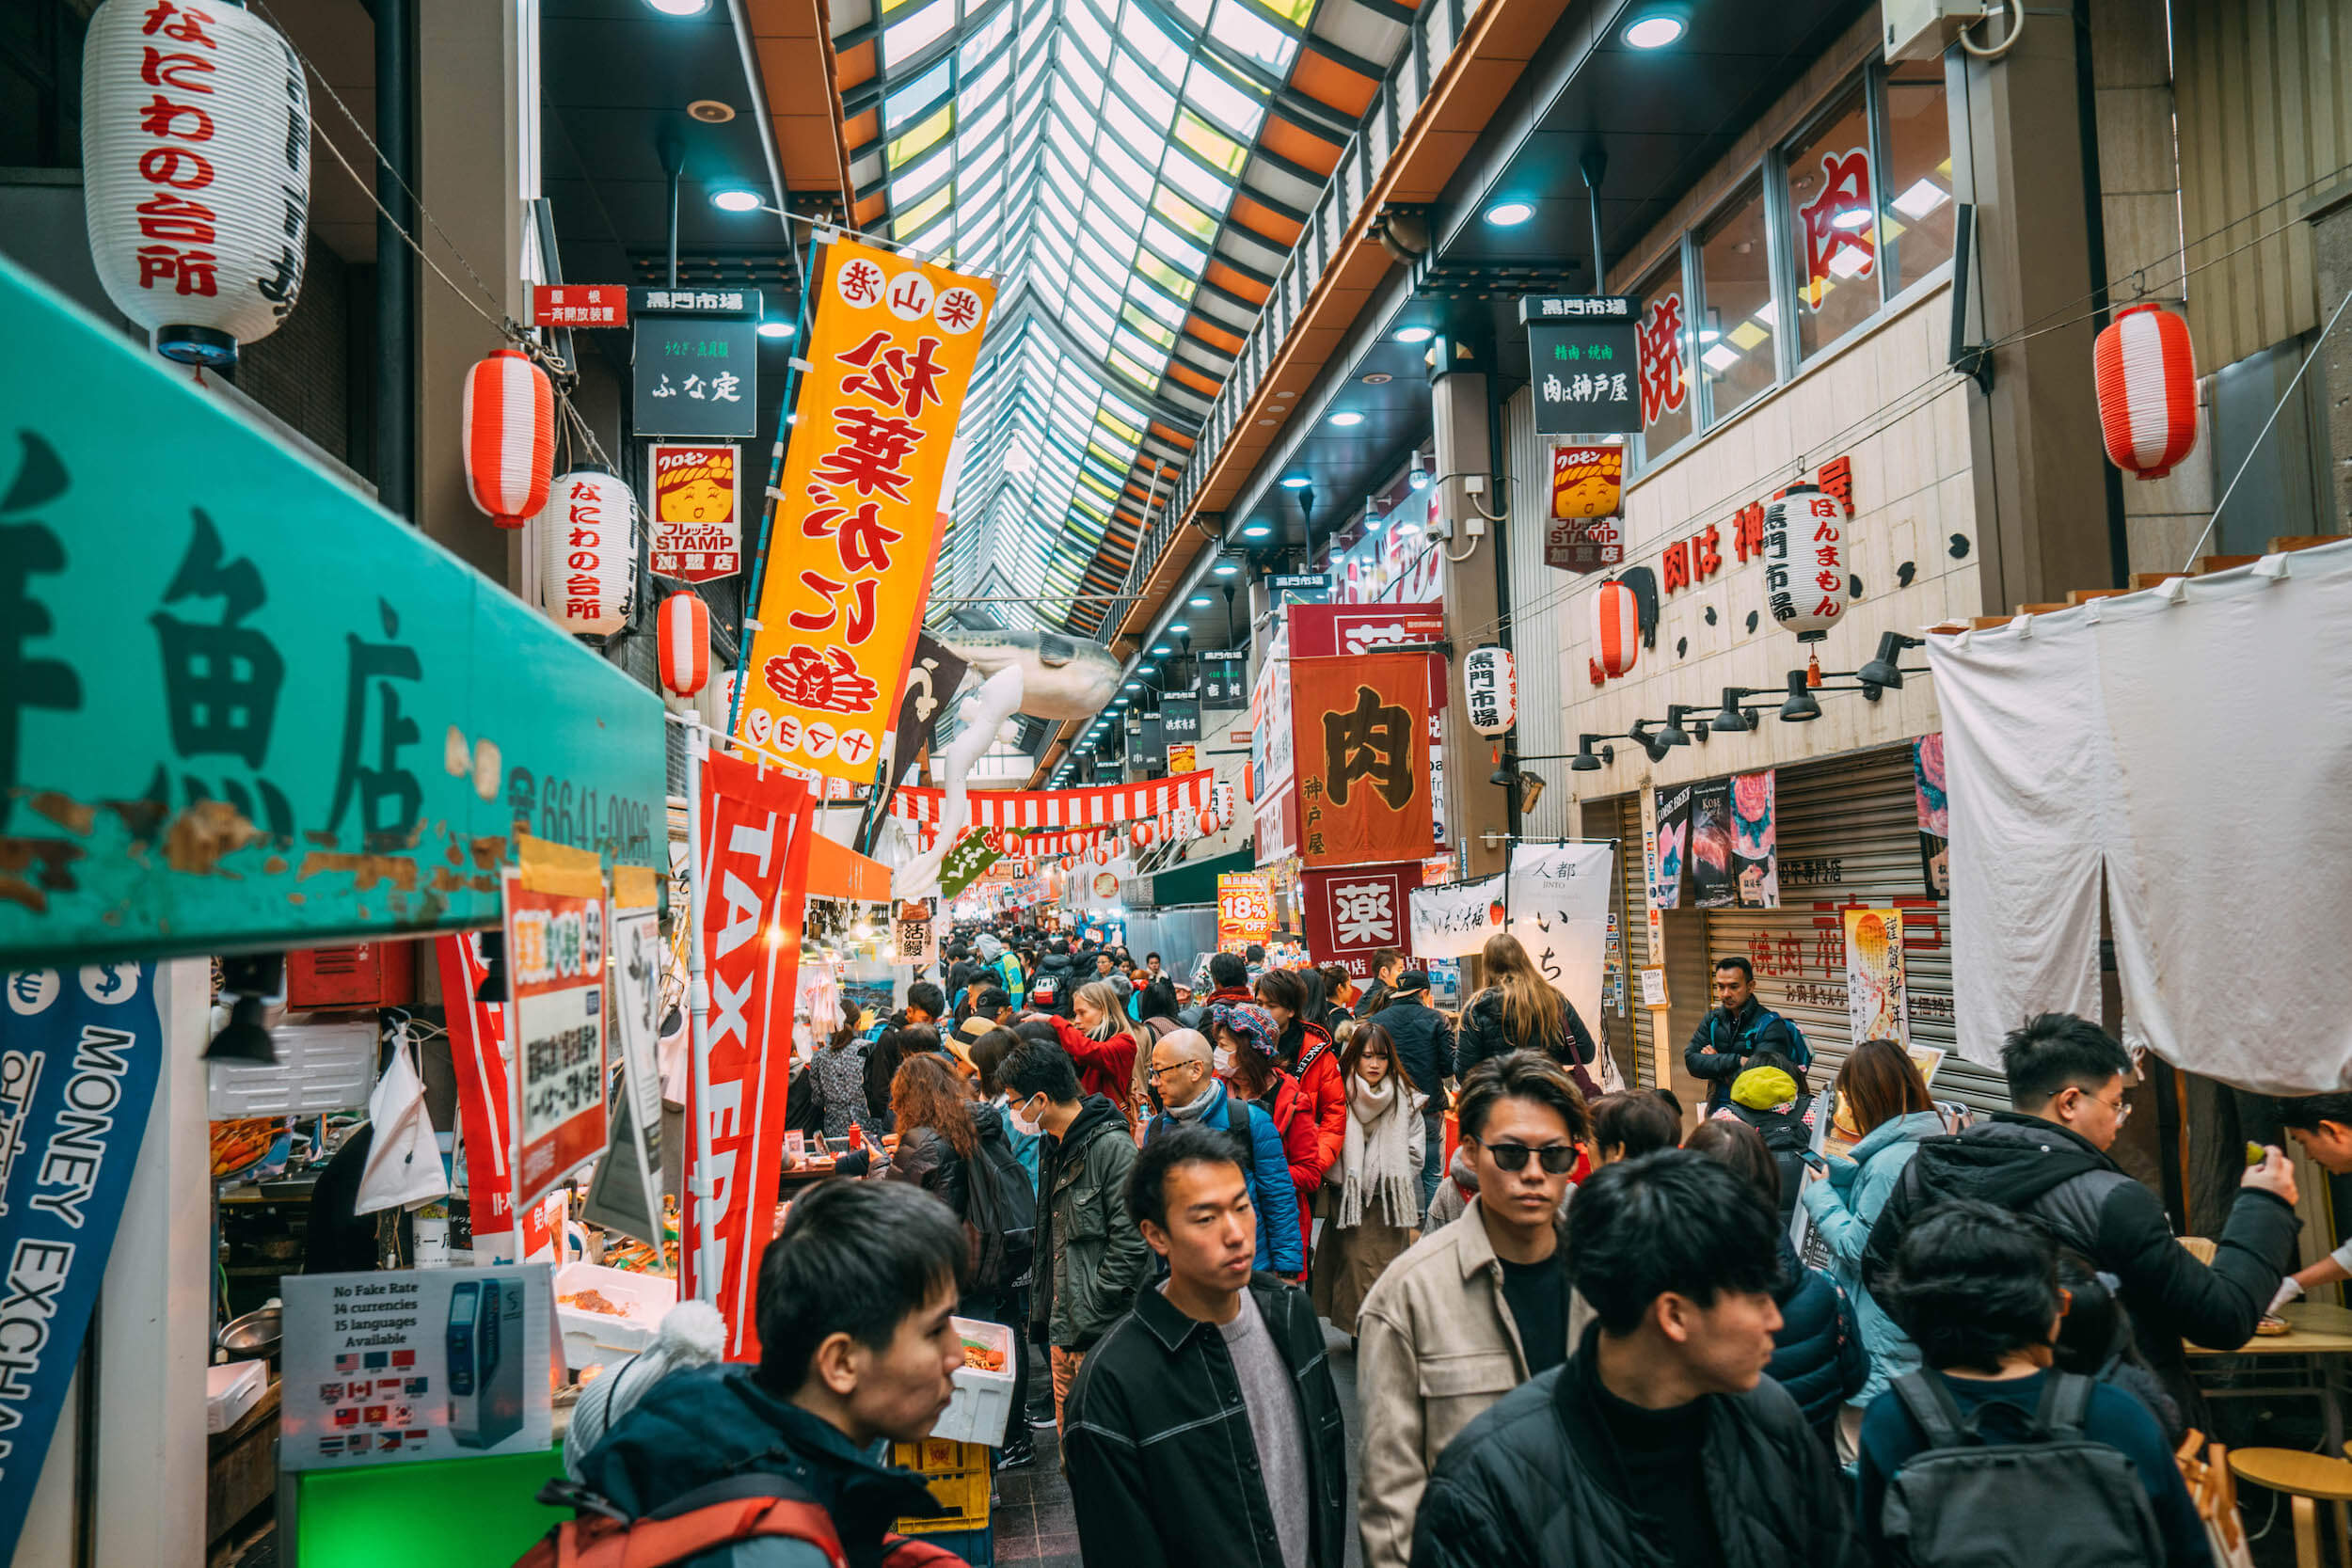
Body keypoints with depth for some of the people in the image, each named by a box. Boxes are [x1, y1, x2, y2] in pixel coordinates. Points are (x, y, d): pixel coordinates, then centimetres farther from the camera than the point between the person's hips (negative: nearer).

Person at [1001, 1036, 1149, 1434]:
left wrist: (1091, 1311, -17)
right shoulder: (1055, 1147, 12)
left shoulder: (1112, 1147, -16)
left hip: (1104, 1334, -9)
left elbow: (1130, 1243, -19)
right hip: (1064, 1331, 9)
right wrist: (1049, 1312, 15)